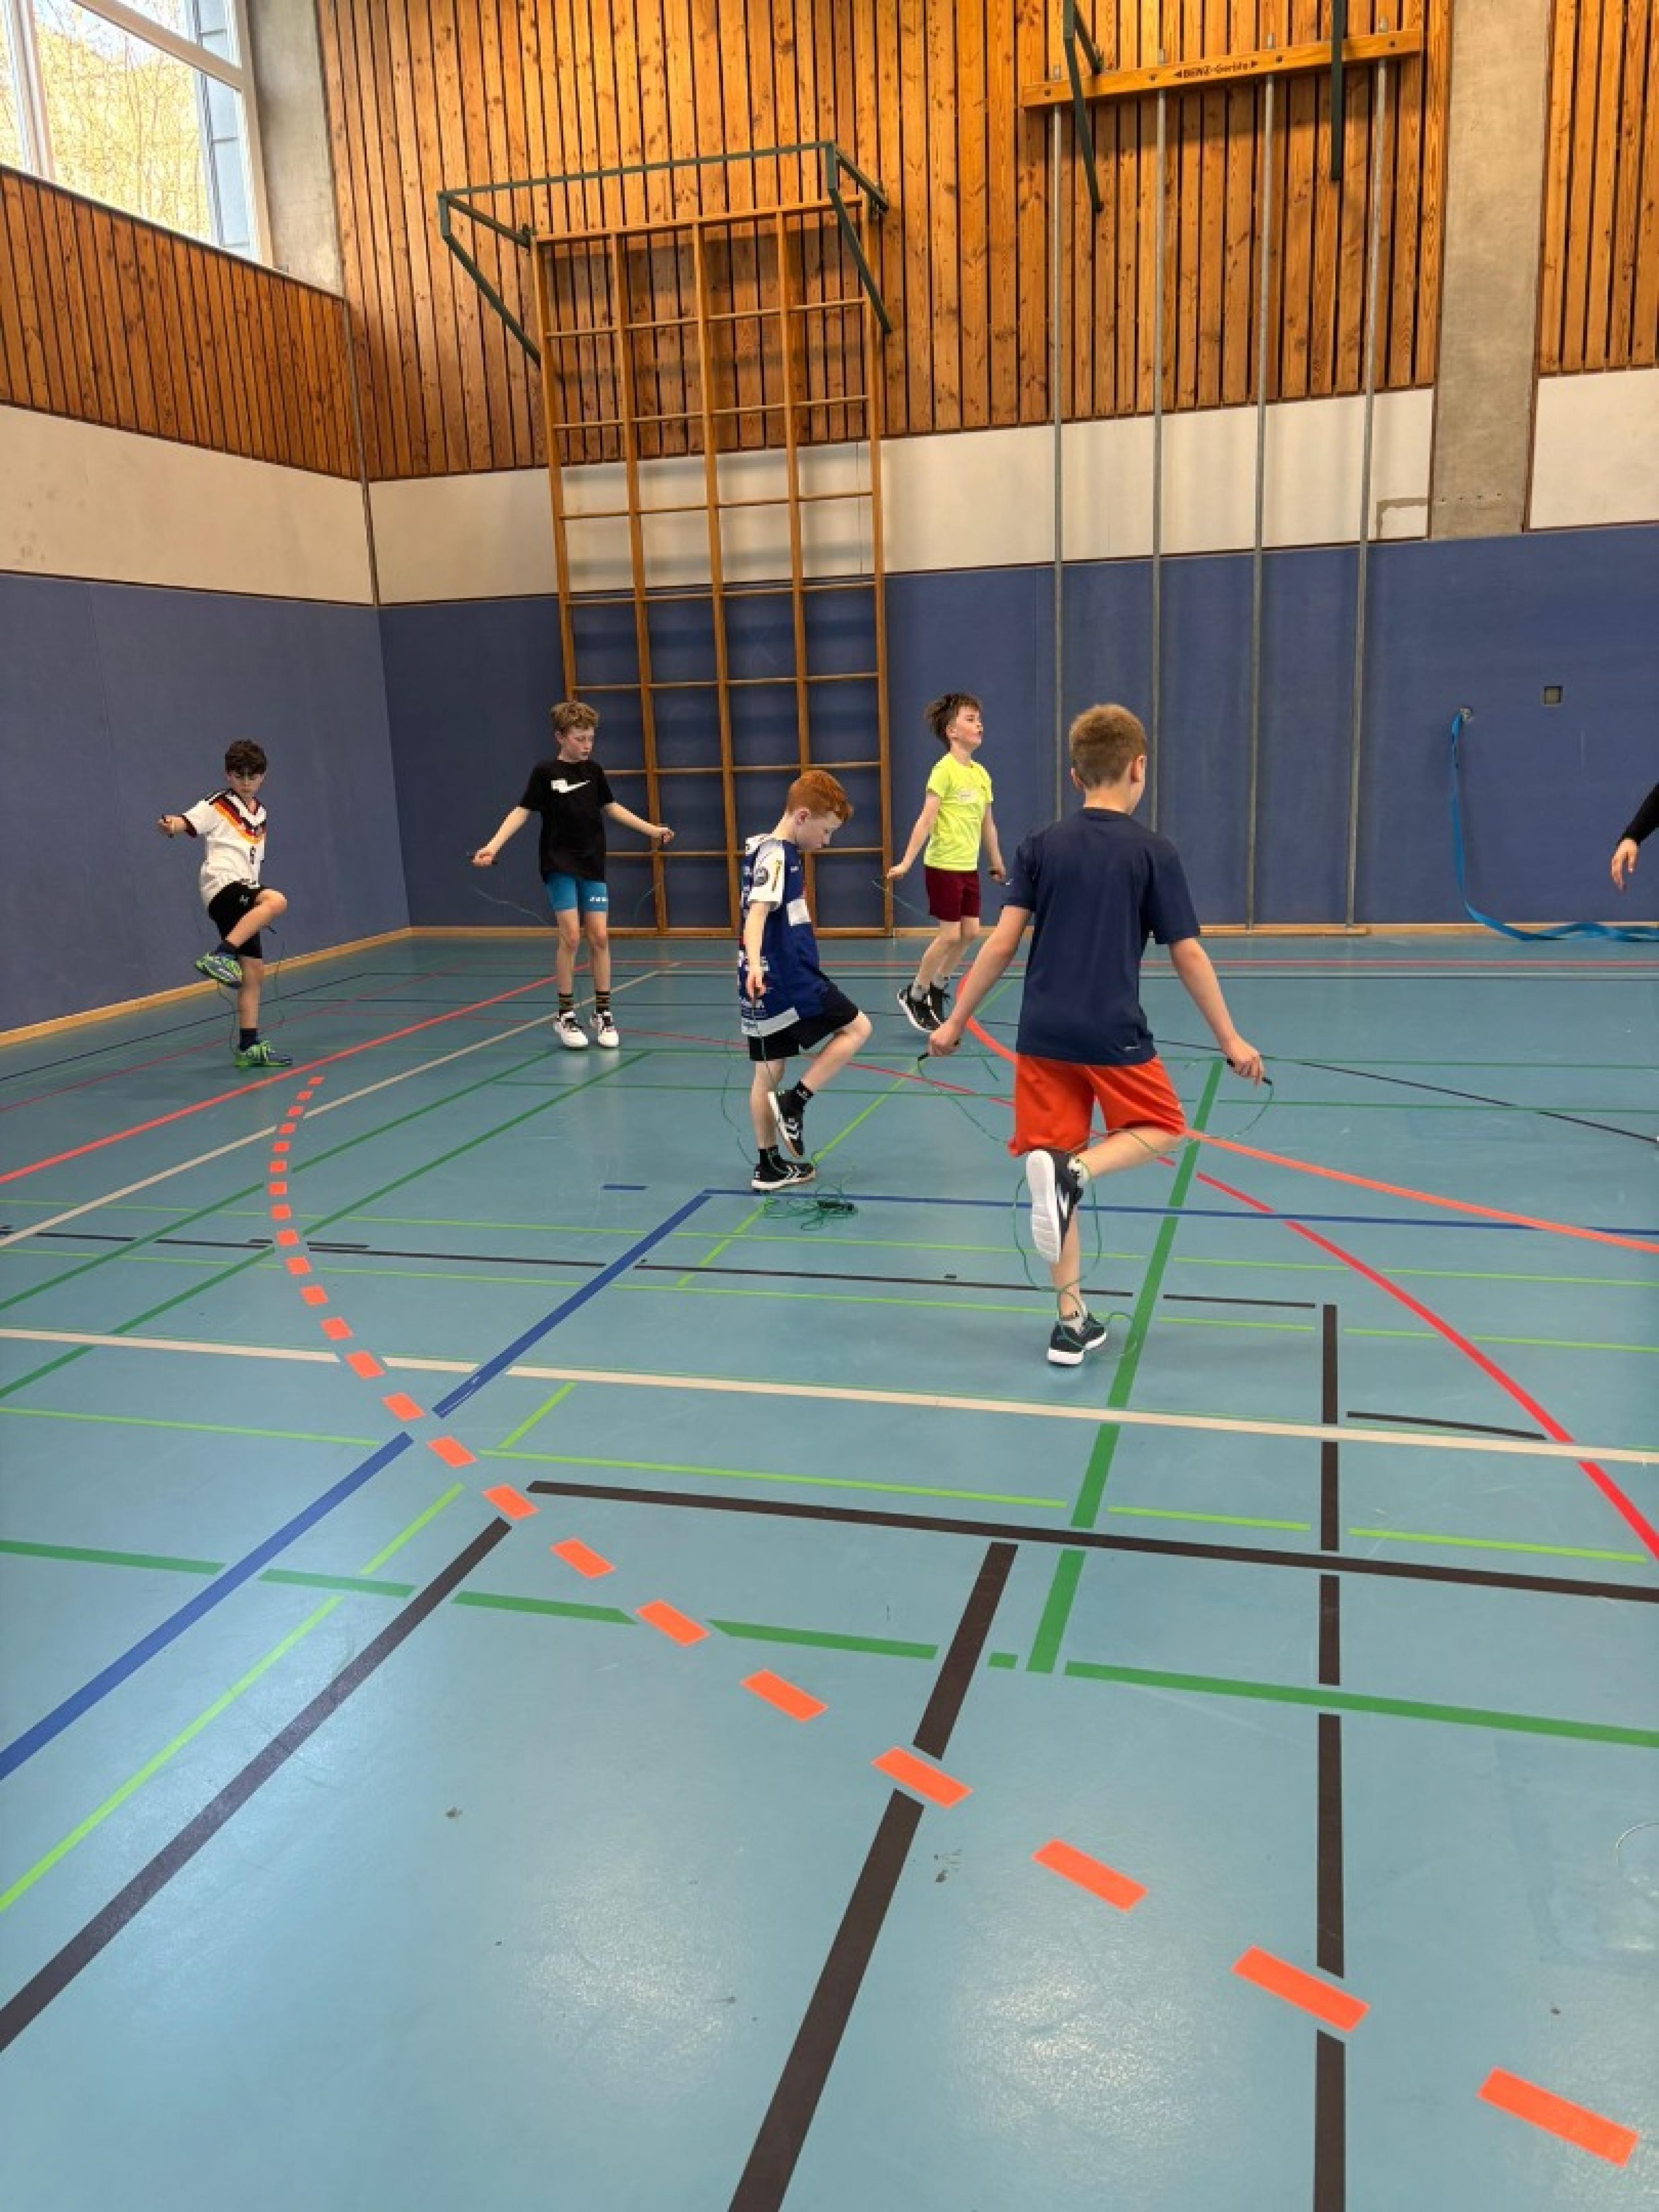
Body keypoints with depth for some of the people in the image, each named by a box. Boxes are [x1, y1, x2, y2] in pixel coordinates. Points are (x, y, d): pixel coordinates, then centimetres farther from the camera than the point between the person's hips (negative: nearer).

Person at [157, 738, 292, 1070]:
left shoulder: (260, 813, 21)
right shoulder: (217, 806, -1)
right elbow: (187, 821, -18)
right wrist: (169, 825, -39)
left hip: (244, 899, 8)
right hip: (223, 888, -8)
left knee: (254, 973, 4)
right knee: (277, 901, -35)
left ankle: (249, 1047, 8)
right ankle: (220, 956, -39)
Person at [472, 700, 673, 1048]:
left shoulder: (593, 770, 5)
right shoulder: (545, 772, -6)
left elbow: (611, 807, 19)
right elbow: (522, 811, -7)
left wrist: (651, 829, 23)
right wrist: (493, 846, -18)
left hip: (592, 865, 4)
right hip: (560, 866, -4)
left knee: (600, 936, 0)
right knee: (571, 935, -10)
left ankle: (603, 1014, 11)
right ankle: (565, 1015, 3)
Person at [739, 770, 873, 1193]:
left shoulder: (770, 851, 16)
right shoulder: (777, 855, -14)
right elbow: (757, 912, -28)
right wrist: (754, 964, -44)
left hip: (767, 985, 9)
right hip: (789, 982, -9)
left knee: (769, 1071, 12)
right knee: (857, 1027, 5)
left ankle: (770, 1166, 18)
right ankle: (794, 1102, -2)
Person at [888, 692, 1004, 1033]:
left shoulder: (981, 774, 8)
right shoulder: (945, 770, -14)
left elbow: (987, 822, 17)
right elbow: (926, 820, -18)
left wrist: (996, 862, 23)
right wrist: (907, 862, -22)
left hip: (969, 867, 7)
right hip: (943, 865, -7)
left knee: (970, 931, 7)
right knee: (950, 934, -4)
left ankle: (937, 988, 25)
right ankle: (914, 995, 13)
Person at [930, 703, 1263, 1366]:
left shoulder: (1041, 846, 4)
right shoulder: (1155, 853, -3)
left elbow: (1003, 942, 0)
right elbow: (1188, 955, -2)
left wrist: (956, 1021, 8)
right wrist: (1230, 1040, 6)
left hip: (1042, 1037, 3)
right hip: (1113, 1037, -3)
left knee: (1055, 1167, 10)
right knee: (1162, 1129, 21)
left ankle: (1072, 1322, 12)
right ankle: (1075, 1170, -11)